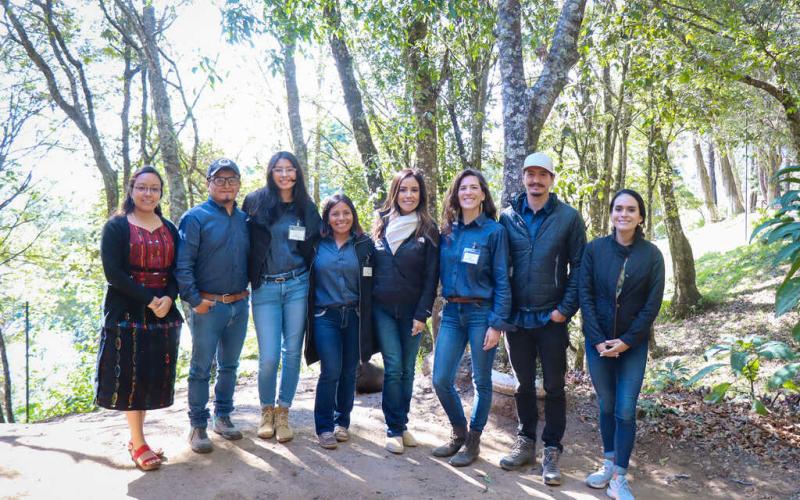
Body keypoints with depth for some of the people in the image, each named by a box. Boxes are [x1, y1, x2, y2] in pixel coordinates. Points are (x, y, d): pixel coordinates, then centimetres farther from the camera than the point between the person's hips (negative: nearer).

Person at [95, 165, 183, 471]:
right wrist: (148, 300, -18)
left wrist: (168, 298, -13)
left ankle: (135, 437, 20)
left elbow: (177, 270, 7)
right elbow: (112, 272, -11)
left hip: (163, 314, 4)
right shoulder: (116, 227, -2)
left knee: (152, 377, 7)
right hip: (126, 313, -4)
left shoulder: (169, 229, 11)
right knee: (131, 377, 0)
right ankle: (139, 445, 10)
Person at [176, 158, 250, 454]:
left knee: (229, 366, 15)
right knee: (201, 369, 3)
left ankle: (223, 416, 29)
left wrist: (246, 290, 8)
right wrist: (195, 300, -15)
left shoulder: (244, 219, 9)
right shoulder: (196, 218, -7)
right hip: (208, 306, -5)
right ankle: (198, 426, 15)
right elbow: (182, 265, -12)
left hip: (239, 305, 5)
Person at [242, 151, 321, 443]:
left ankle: (282, 413, 20)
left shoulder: (306, 207, 9)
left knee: (292, 352, 4)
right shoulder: (256, 201, 3)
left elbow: (315, 244, 16)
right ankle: (266, 410, 21)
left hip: (297, 286, 2)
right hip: (264, 288, -2)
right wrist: (247, 275, 2)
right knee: (269, 357, -4)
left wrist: (311, 280, 8)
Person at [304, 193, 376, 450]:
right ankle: (324, 427, 9)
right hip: (325, 316, -1)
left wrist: (367, 320, 1)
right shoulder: (317, 244, 1)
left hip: (354, 316, 2)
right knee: (331, 372, -7)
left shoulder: (364, 245, 4)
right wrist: (308, 316, 2)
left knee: (349, 372, 8)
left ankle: (342, 421, 25)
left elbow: (369, 285, 4)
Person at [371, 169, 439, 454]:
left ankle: (401, 425, 20)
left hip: (412, 310, 0)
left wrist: (422, 314, -9)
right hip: (382, 308, 0)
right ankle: (394, 429, 3)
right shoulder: (381, 223, 6)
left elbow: (431, 276, -4)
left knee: (407, 370, 7)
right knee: (393, 367, -6)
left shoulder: (428, 230, -1)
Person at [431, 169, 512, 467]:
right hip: (451, 312, 4)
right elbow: (439, 272, 11)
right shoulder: (447, 230, 8)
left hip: (481, 313, -4)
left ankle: (473, 440, 24)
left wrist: (497, 324, -12)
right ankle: (458, 432, 26)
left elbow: (502, 280, -7)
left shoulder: (494, 231, -5)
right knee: (441, 380, 2)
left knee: (481, 381, 7)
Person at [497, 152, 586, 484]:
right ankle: (525, 443, 28)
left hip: (552, 318, -2)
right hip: (516, 316, 2)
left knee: (554, 386, 7)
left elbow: (578, 267, -3)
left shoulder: (569, 217, -3)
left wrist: (567, 308, -10)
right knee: (523, 384, 14)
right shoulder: (508, 217, 3)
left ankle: (552, 450, 20)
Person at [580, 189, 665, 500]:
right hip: (598, 341, 1)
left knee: (625, 410, -4)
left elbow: (652, 304, -4)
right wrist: (598, 340, -10)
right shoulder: (595, 249, -2)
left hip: (633, 344, -1)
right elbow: (585, 295, -3)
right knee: (606, 406, 10)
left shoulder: (651, 255, -3)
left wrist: (627, 341, -10)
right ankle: (608, 464, 26)